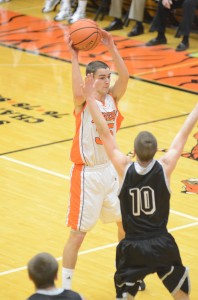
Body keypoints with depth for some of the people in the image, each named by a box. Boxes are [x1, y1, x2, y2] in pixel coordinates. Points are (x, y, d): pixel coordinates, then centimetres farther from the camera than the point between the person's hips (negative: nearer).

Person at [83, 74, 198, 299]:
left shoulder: (124, 169, -12)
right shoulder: (165, 168, -12)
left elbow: (104, 134, -10)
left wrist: (90, 98, -8)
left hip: (132, 248, -1)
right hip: (162, 246, 1)